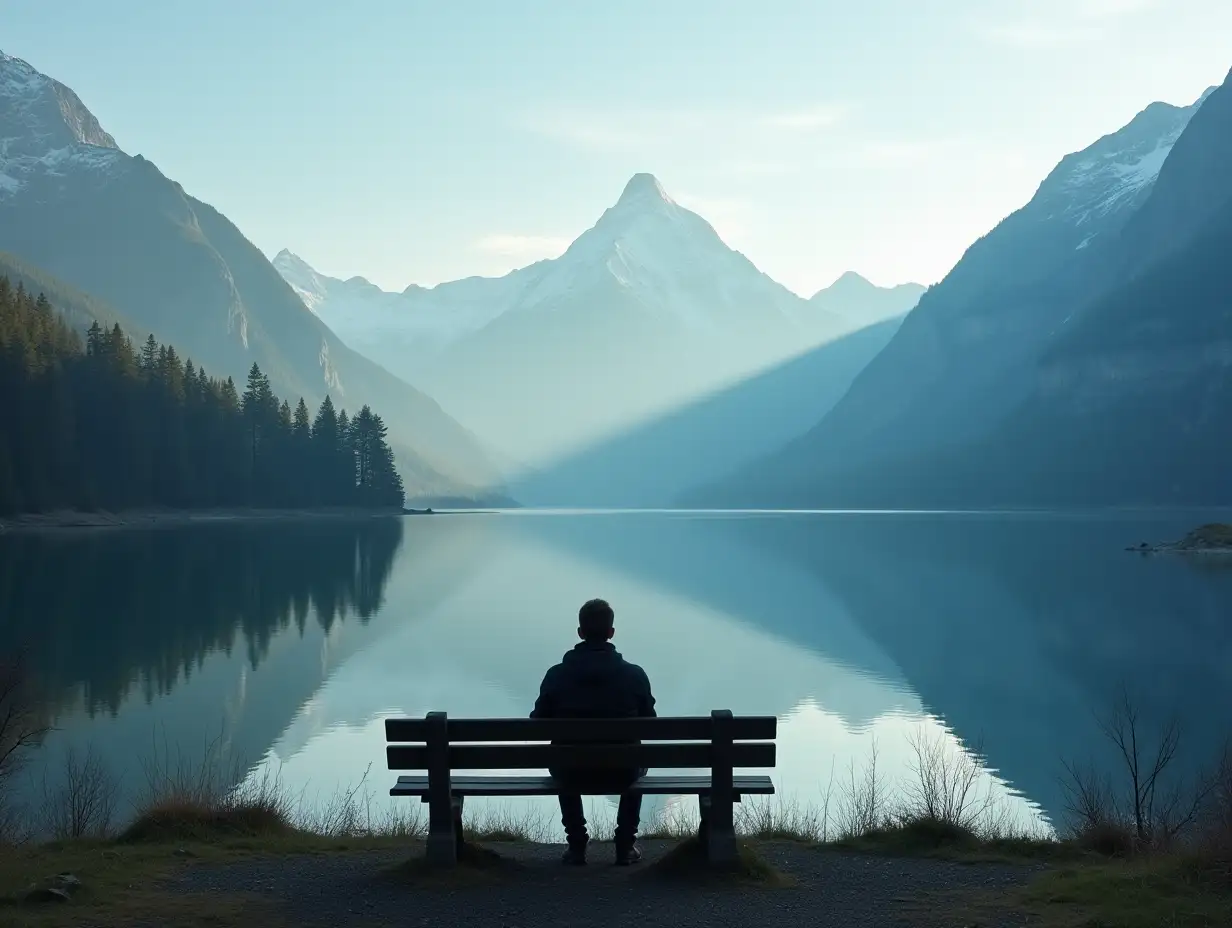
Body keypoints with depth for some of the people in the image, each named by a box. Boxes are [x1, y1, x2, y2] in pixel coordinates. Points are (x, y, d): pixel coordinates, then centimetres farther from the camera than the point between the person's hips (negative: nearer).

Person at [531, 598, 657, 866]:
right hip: (621, 774, 0)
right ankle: (626, 846, 29)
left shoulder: (557, 675, -11)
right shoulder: (635, 675, -10)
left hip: (573, 775, 0)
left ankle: (576, 846, 31)